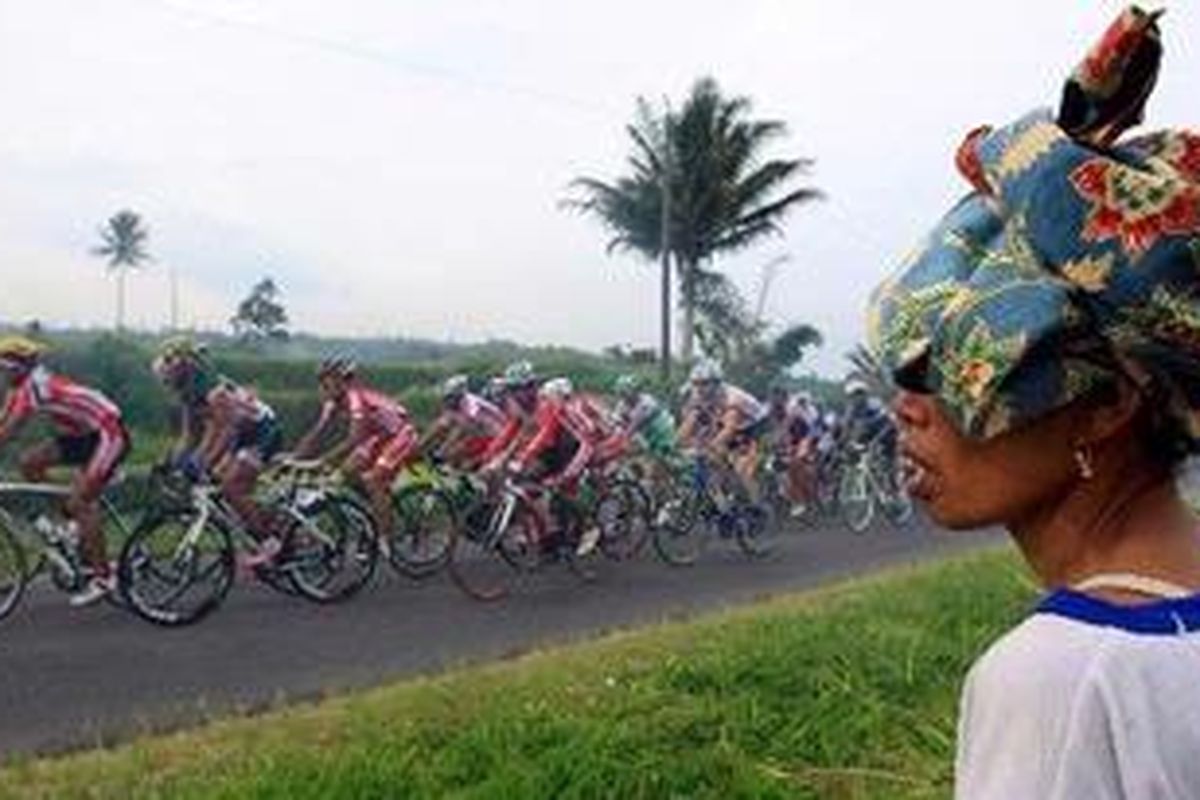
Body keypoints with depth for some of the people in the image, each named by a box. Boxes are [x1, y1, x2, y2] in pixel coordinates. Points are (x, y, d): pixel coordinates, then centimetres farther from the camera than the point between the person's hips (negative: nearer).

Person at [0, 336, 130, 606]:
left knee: (80, 502, -15)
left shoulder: (36, 384, -22)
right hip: (82, 435, 10)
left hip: (108, 434, -10)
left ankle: (103, 576, -8)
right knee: (29, 462, 1)